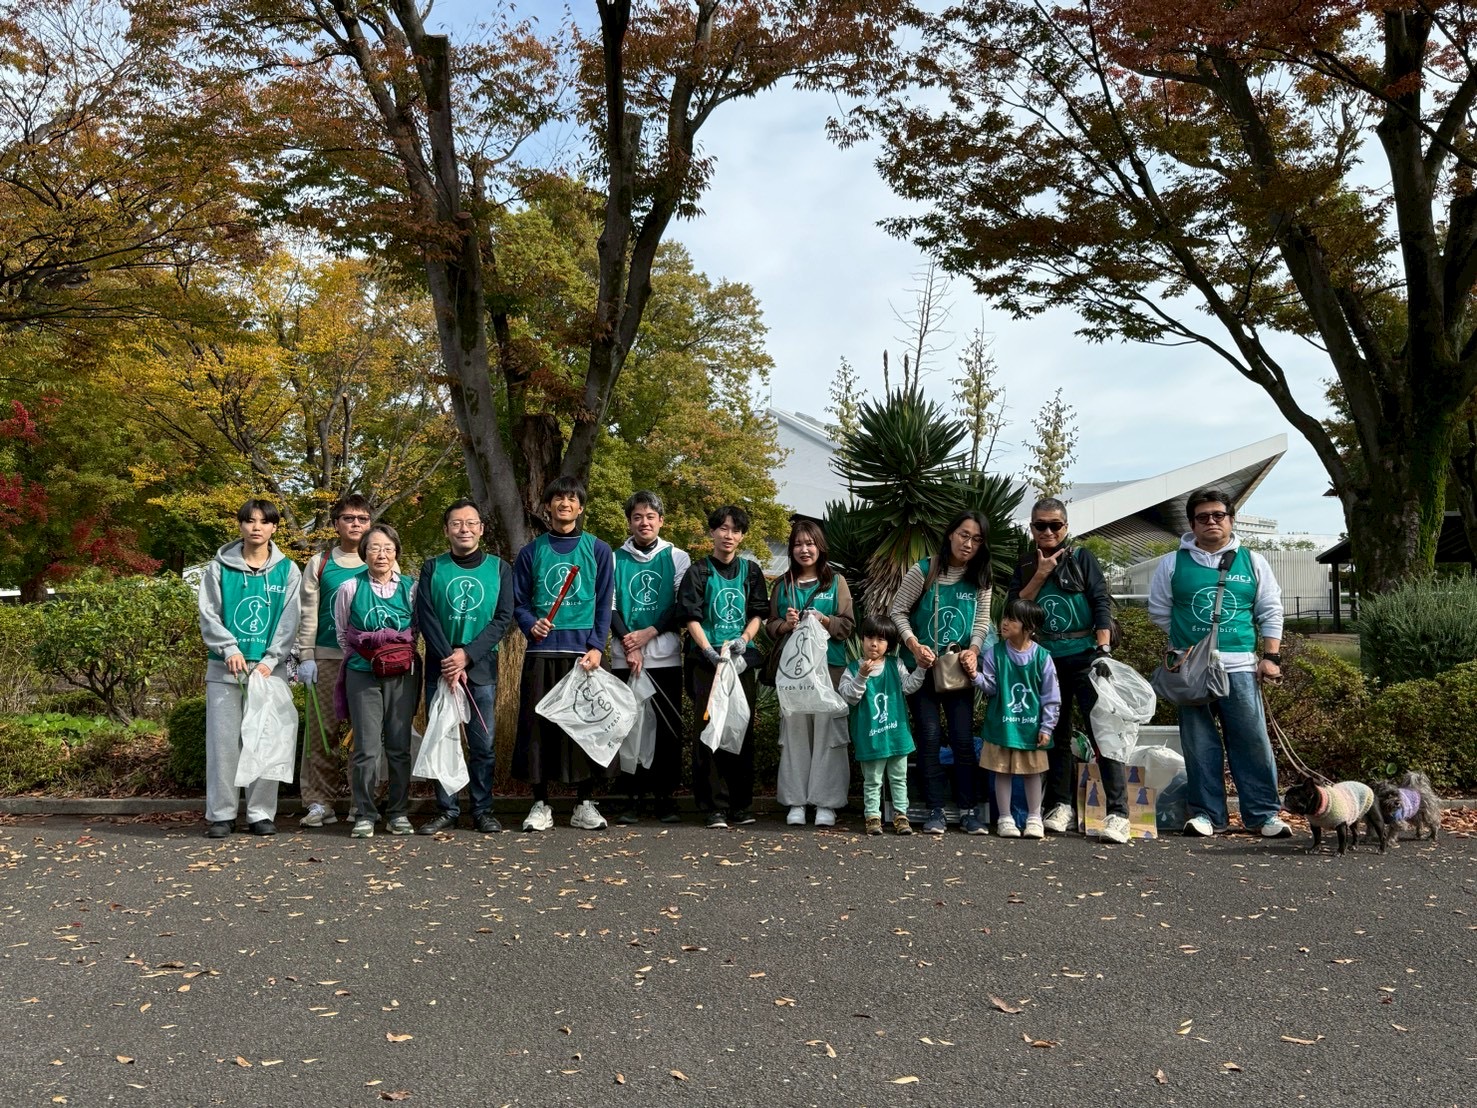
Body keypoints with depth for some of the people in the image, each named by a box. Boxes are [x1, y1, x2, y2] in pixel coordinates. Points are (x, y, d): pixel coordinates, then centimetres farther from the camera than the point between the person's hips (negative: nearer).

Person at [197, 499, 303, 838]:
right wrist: (230, 649, -13)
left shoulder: (287, 571, 7)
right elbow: (208, 614, 1)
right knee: (223, 740, 0)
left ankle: (261, 813, 10)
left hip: (270, 667, 0)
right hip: (225, 668, 0)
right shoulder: (220, 567, 5)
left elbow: (289, 621, 2)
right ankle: (220, 813, 9)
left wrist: (270, 661, -10)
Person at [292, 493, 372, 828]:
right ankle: (319, 801, 6)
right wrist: (306, 656, 0)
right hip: (327, 657, 1)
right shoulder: (320, 563, 9)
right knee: (321, 729, -1)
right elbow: (308, 613, 8)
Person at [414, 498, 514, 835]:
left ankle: (483, 810, 12)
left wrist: (468, 655, -12)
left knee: (483, 744, 2)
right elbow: (425, 617, -2)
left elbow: (504, 618, -2)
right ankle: (446, 810, 13)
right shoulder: (433, 568, 6)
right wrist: (450, 660, -13)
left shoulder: (499, 568, 6)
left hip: (482, 668, 0)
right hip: (440, 669, 1)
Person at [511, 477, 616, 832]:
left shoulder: (598, 550, 8)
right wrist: (531, 624, -9)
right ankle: (541, 804, 12)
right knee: (538, 723, 1)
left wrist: (596, 646, -6)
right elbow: (518, 602, 11)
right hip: (542, 650, 1)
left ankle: (585, 804, 11)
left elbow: (604, 604, 5)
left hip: (583, 650, -1)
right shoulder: (532, 552, 11)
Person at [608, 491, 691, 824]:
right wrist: (629, 646, -11)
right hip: (624, 657, 1)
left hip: (666, 657, -1)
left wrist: (648, 633, -11)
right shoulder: (615, 559, 9)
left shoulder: (678, 558, 7)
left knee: (668, 729, 1)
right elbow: (609, 607, 3)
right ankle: (632, 797, 10)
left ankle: (664, 797, 9)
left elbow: (684, 607, 1)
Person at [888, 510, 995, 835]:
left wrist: (973, 651, -17)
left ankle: (968, 809, 10)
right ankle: (935, 810, 5)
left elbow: (982, 621, 1)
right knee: (930, 737, -2)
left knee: (963, 739, 0)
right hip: (922, 668, -2)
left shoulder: (980, 580, 3)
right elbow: (897, 611, -6)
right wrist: (913, 645, -18)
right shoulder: (924, 572, -8)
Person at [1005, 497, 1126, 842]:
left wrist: (1103, 648, -15)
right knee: (1056, 735, 10)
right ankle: (1062, 806, 19)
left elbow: (1102, 603, -4)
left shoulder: (1081, 558, 4)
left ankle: (1118, 813, -10)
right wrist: (1041, 574, -7)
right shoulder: (1025, 567, 12)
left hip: (1085, 657, -4)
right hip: (1046, 661, 4)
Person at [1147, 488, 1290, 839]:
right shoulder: (1172, 564, 6)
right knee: (1200, 744, 3)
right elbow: (1159, 611, 14)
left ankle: (1264, 813, 8)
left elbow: (1271, 612, 11)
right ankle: (1206, 813, 11)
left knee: (1253, 741, -1)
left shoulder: (1252, 562, 9)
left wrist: (1271, 656, 3)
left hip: (1240, 666, 0)